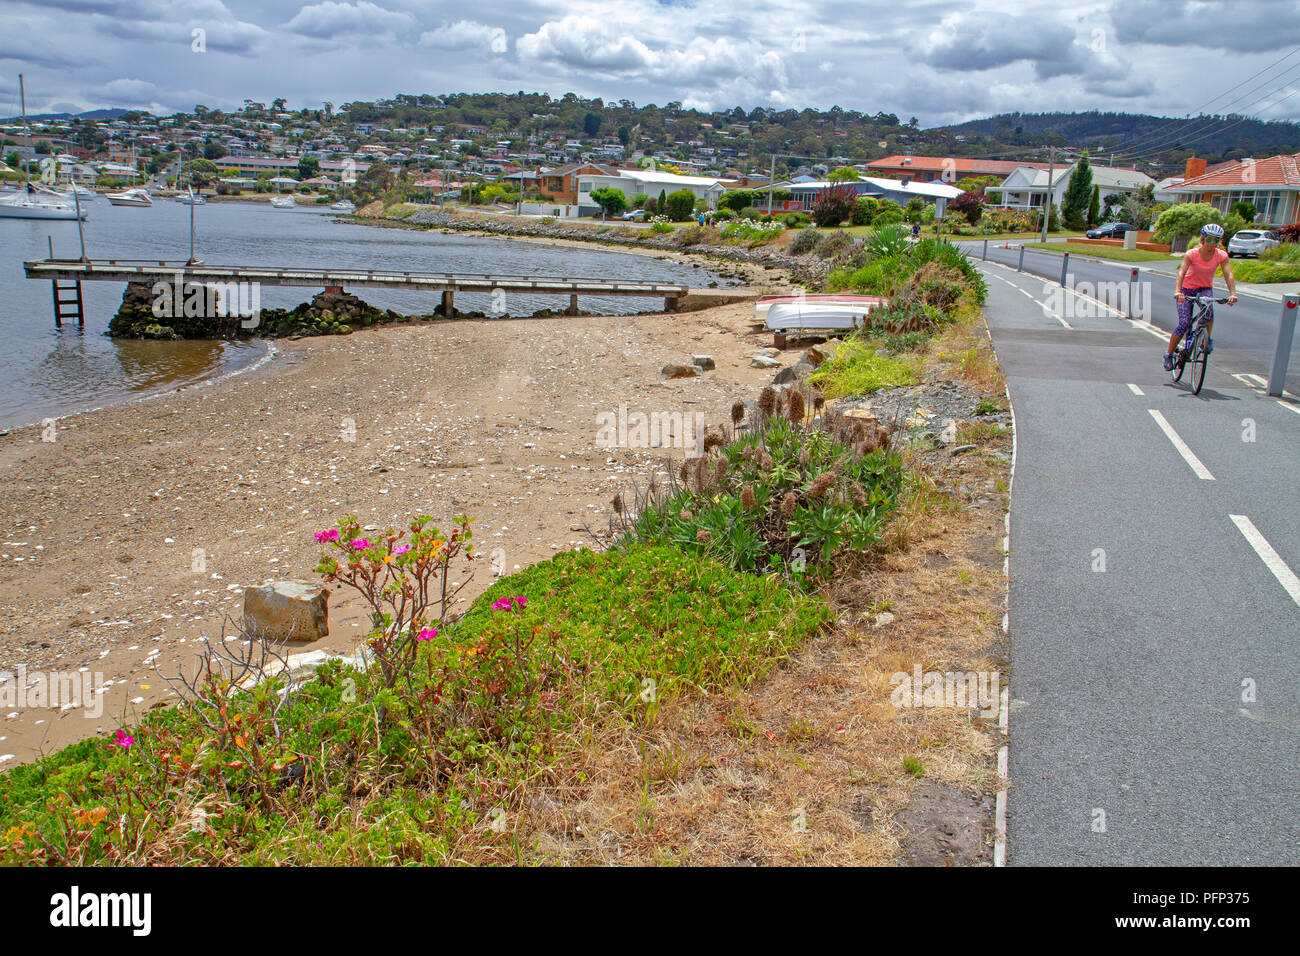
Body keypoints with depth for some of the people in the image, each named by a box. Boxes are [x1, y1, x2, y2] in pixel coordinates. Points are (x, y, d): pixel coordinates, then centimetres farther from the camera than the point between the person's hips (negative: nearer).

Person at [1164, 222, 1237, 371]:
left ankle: (1208, 339, -12)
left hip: (1205, 288, 2)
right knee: (1184, 324, -15)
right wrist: (1177, 291, -50)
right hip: (1187, 288, -2)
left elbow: (1229, 275, -24)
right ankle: (1169, 354, 4)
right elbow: (1181, 273, -33)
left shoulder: (1222, 256, -14)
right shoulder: (1192, 254, -20)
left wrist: (1232, 293, -41)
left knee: (1208, 308, -33)